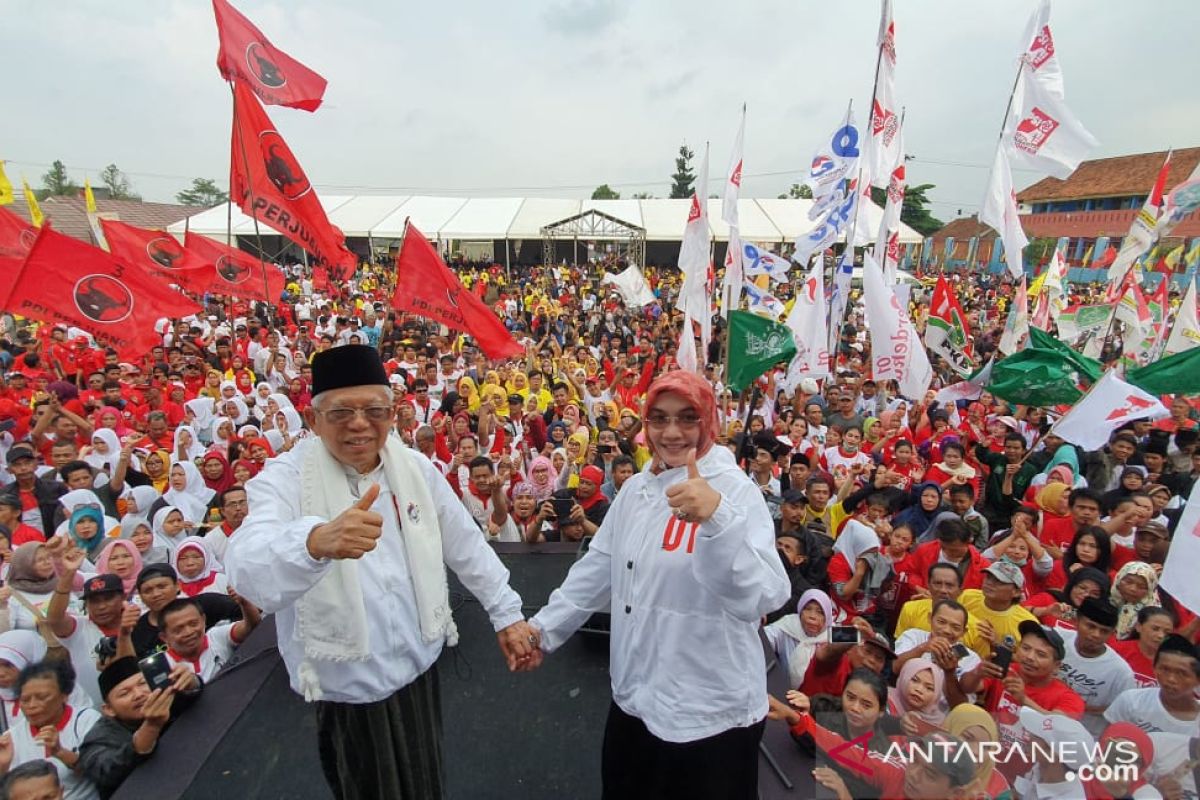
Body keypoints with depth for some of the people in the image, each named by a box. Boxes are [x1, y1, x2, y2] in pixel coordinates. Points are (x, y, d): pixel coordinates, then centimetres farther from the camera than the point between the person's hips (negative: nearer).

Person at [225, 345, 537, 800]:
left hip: (418, 667, 3)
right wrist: (317, 541, -55)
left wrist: (507, 614, 5)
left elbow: (466, 545, 4)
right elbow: (248, 569, -35)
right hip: (346, 687, -3)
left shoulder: (415, 468, -4)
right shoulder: (285, 478, -16)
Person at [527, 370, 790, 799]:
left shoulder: (735, 490, -16)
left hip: (713, 711, -5)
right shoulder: (637, 487, 2)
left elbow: (761, 596, -29)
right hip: (634, 696, 6)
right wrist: (544, 627, 7)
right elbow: (597, 569, 10)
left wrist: (717, 518, -43)